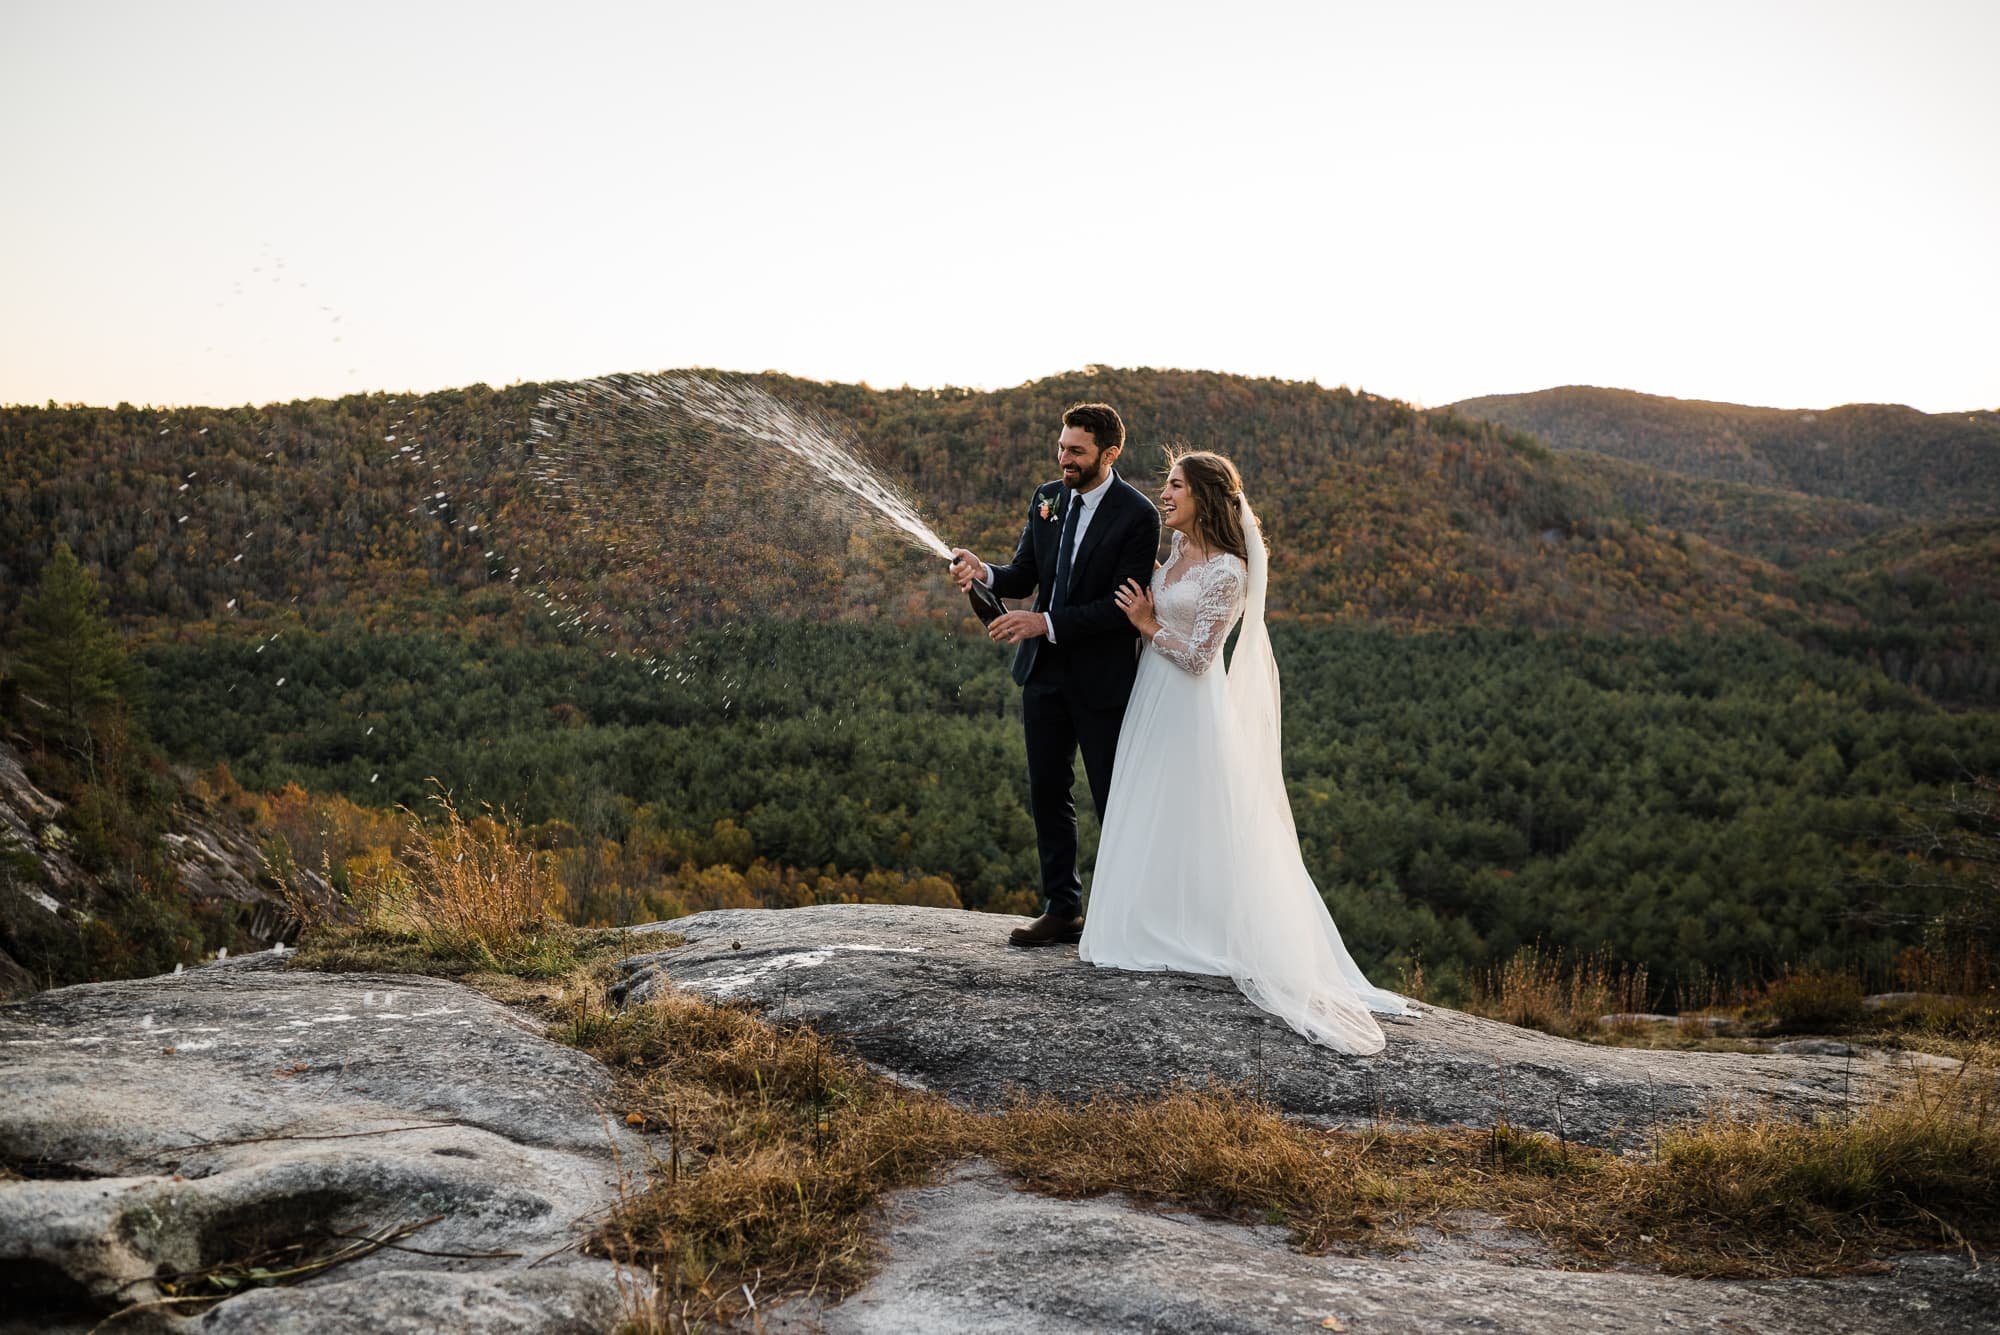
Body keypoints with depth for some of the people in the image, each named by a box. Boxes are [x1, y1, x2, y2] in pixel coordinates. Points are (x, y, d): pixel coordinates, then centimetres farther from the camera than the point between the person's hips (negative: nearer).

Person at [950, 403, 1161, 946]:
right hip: (1044, 671, 6)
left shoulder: (1136, 515, -14)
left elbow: (1124, 606, -18)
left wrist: (1045, 623, -24)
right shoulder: (1046, 498, 4)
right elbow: (1023, 576, 7)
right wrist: (983, 572, -15)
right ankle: (1062, 910, 22)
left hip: (1102, 677, -6)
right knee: (1047, 791, 10)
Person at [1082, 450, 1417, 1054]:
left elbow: (1197, 657, -19)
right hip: (1153, 702, 9)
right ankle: (1162, 927, 25)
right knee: (1154, 822, 15)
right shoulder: (1178, 546, 5)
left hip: (1190, 710, -9)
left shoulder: (1225, 571, -20)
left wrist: (1149, 624, -9)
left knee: (1197, 826, 0)